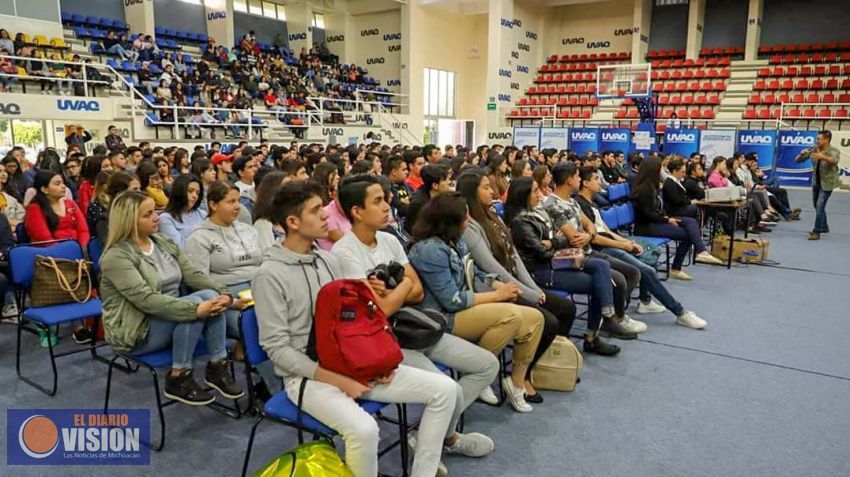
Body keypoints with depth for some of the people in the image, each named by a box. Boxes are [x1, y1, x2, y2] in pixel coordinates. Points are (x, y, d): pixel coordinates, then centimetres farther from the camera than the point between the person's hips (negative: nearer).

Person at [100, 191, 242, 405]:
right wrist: (195, 309, -37)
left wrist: (223, 293, -20)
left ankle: (217, 366, -12)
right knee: (194, 305, -30)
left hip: (171, 314, 6)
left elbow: (194, 274, -1)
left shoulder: (164, 242, 7)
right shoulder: (116, 256, -17)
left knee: (211, 296, -22)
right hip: (136, 331, -6)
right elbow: (146, 299, -28)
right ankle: (178, 379, -16)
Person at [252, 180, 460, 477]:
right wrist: (338, 381, -19)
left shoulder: (328, 260, 9)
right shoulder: (269, 275, -12)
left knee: (444, 389, -4)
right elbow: (277, 349, -15)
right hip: (308, 375, -6)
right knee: (363, 429, -36)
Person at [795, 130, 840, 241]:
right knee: (816, 206, 19)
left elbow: (834, 160, -43)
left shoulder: (834, 151, -19)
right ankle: (824, 227, 39)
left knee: (820, 206, -14)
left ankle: (816, 232, -7)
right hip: (816, 182, 6)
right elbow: (797, 160, -7)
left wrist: (823, 157, -64)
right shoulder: (814, 149, -7)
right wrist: (802, 155, -31)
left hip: (827, 183, -6)